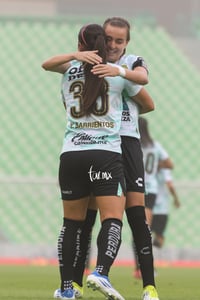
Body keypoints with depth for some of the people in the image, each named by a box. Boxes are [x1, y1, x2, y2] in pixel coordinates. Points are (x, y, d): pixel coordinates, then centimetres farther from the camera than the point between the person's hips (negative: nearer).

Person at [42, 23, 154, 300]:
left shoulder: (70, 71, 10)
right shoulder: (119, 73, 7)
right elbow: (149, 105, 22)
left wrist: (77, 56, 29)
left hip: (71, 155, 3)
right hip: (106, 154, -3)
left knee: (72, 222, 11)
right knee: (112, 219, -8)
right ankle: (101, 273, -31)